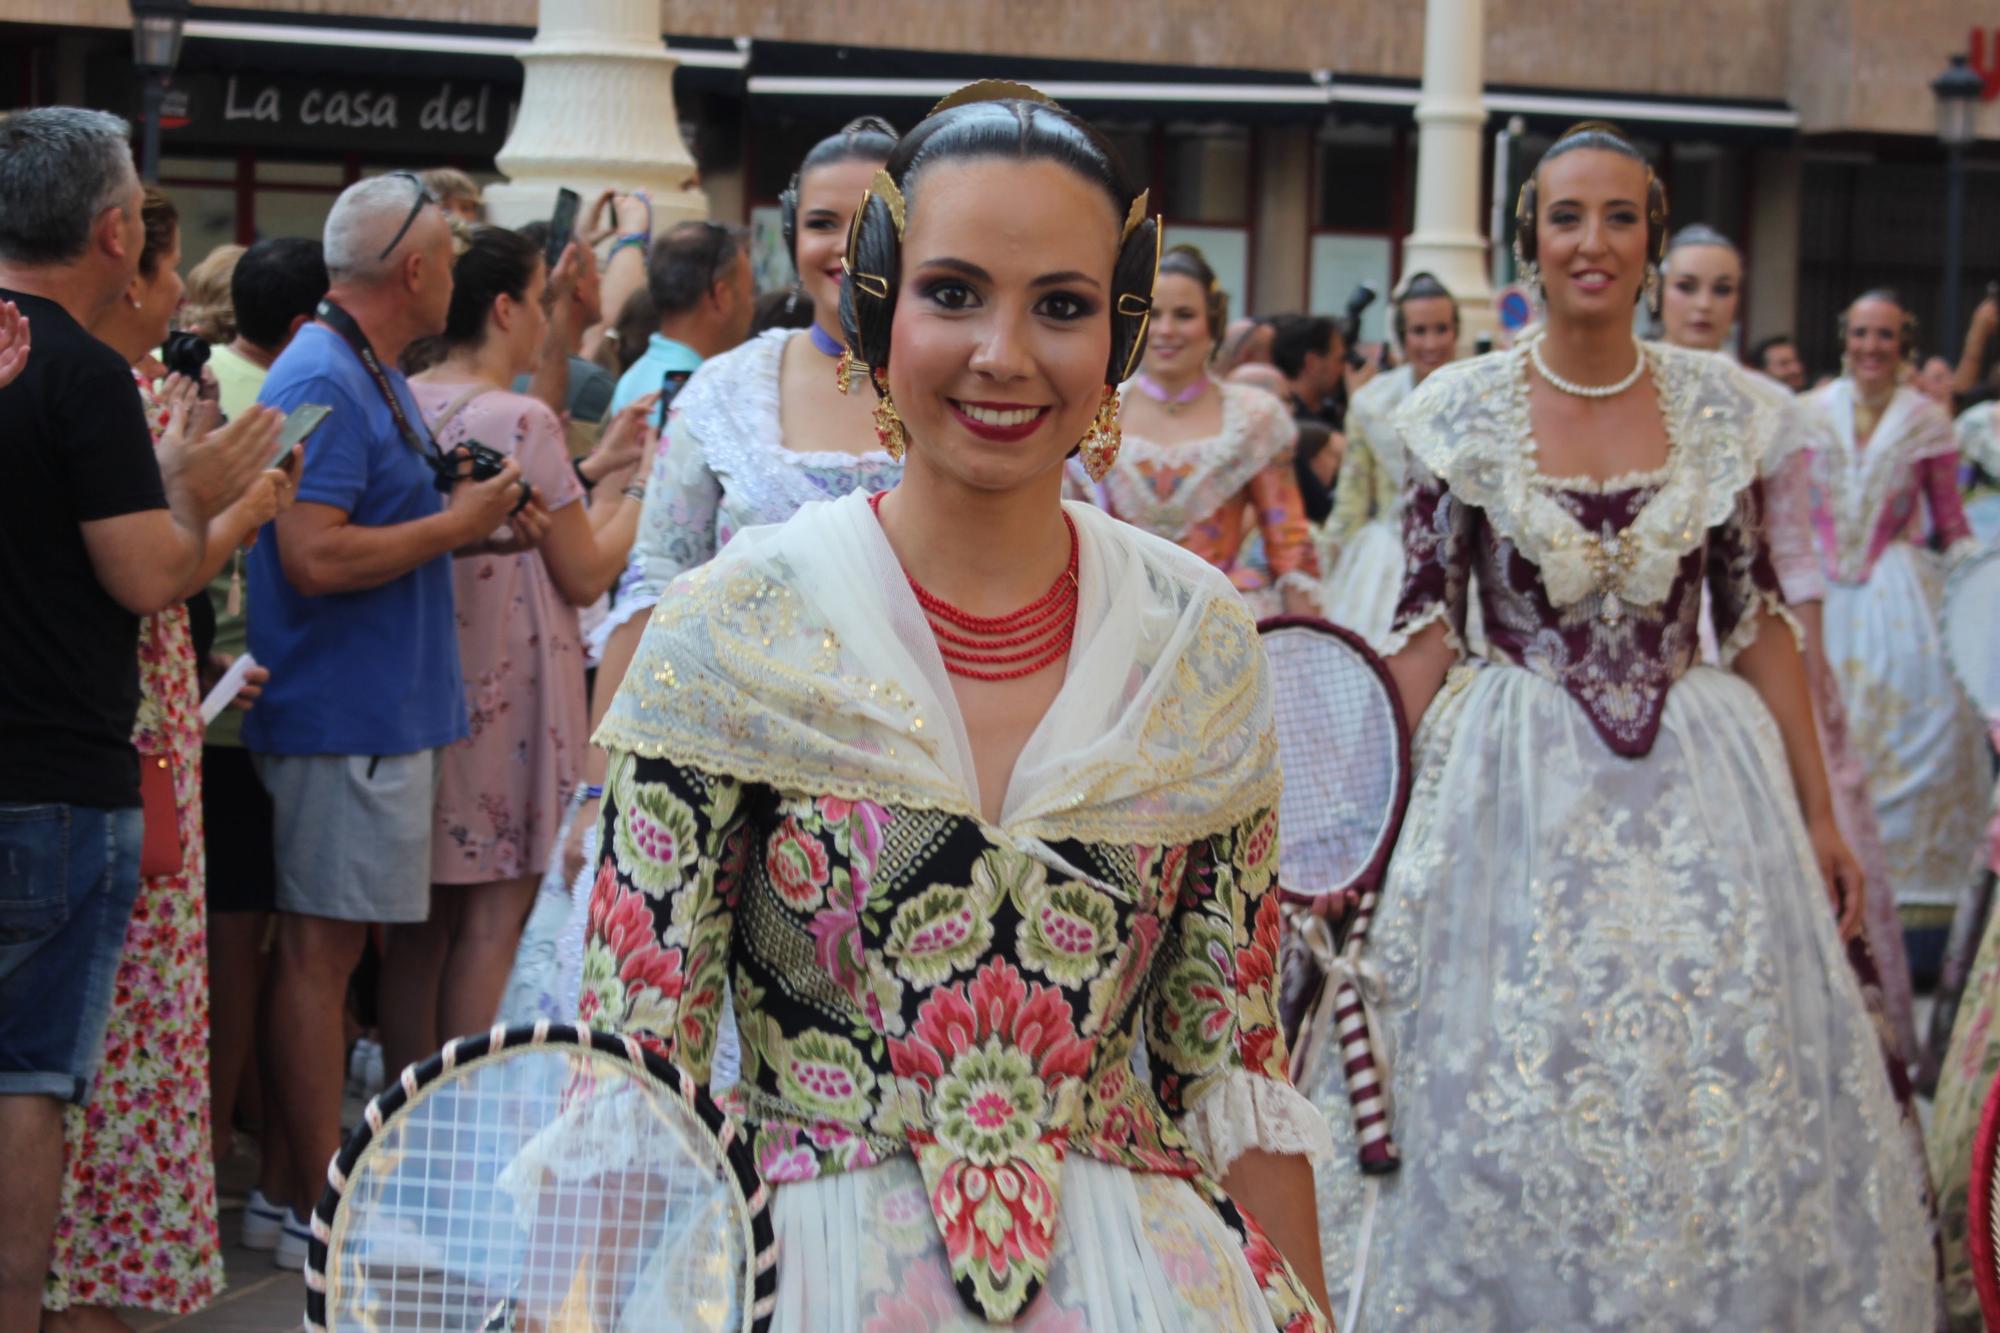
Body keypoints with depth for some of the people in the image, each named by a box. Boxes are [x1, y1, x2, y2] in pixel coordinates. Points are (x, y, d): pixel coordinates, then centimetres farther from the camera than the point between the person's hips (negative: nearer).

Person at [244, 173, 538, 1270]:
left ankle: (324, 1183, 22)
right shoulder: (326, 382, -17)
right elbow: (315, 557, -25)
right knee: (320, 950, -5)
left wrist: (470, 523, 10)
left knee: (330, 948, 14)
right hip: (345, 715, -11)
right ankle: (316, 1213, -1)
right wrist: (455, 525, -15)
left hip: (380, 706, 11)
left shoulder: (367, 376, 16)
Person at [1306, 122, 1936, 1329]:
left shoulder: (1718, 405, 1)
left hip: (1697, 791, 2)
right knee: (1507, 1116, 3)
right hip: (1520, 787, -1)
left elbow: (1759, 621, 6)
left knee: (1717, 1112, 5)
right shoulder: (1464, 411, -3)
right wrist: (1386, 817, -5)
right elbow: (1426, 631, -1)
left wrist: (1818, 814, 6)